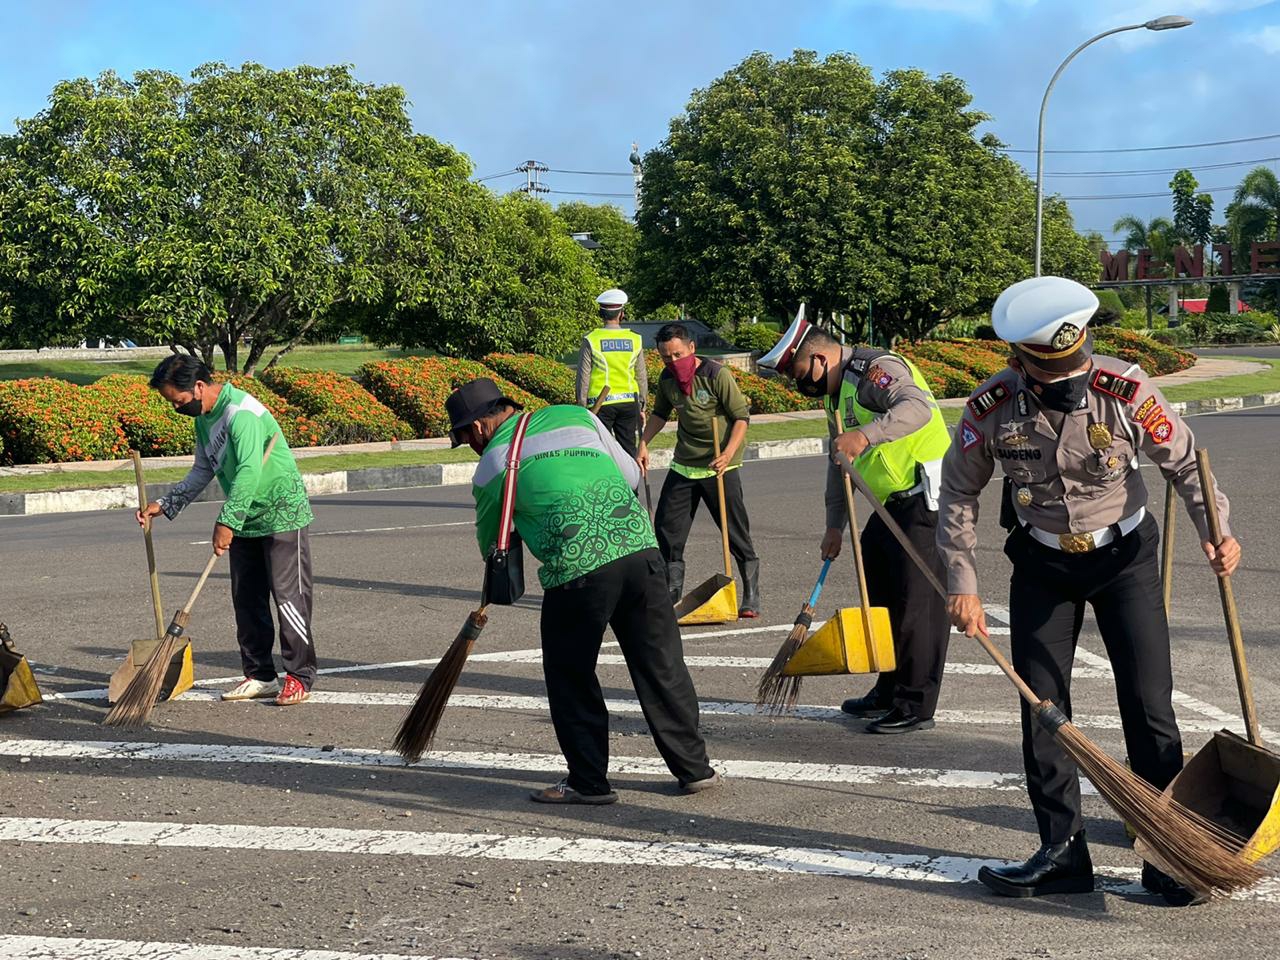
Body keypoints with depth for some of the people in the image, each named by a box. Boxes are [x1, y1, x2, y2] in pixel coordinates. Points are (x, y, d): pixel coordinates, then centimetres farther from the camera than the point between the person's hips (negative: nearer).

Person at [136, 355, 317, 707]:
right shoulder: (203, 419, 8)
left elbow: (249, 472, -31)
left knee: (288, 595, -7)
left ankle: (300, 677, -1)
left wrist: (226, 522, -30)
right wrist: (164, 504, 9)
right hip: (245, 520, 10)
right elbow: (203, 472, 17)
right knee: (247, 599, 9)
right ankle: (260, 676, 15)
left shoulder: (241, 412, -23)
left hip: (282, 515, -9)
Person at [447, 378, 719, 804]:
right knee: (660, 662, 14)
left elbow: (489, 542, 22)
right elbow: (631, 476, 22)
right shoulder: (575, 415, 18)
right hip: (640, 547, 4)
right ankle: (693, 767, 22)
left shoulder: (492, 463, 9)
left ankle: (589, 781, 16)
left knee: (570, 676, 13)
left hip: (577, 570, -4)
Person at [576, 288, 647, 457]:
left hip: (600, 403, -2)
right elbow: (641, 377, 7)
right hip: (628, 403, 2)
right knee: (628, 449, 9)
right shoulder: (635, 340, 1)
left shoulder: (591, 340, -7)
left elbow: (583, 377, -5)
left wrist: (581, 407, 3)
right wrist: (642, 407, 16)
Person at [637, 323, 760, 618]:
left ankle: (751, 598, 6)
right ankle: (671, 595, 18)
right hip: (683, 465, 6)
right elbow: (660, 414, 19)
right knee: (666, 527, 5)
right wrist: (644, 444, 7)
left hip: (719, 466, -6)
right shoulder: (667, 379, 2)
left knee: (736, 532, -4)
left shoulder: (717, 375, -16)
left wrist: (728, 453, -26)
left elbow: (742, 416, -14)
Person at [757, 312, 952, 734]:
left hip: (926, 498, -11)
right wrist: (835, 526, 23)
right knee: (880, 597, 17)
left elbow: (918, 406, -35)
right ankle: (890, 691, 30)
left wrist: (866, 435, -44)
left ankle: (916, 706, -1)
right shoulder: (835, 391, 16)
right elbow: (839, 463, 23)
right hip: (892, 504, 11)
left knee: (918, 601, -8)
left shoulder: (876, 368, -15)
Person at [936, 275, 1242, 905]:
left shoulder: (1124, 389, -22)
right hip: (1041, 565, 2)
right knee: (1041, 711, 1)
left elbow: (1184, 460, -9)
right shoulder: (991, 407, -18)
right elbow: (958, 492, -3)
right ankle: (1062, 852, 12)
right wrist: (962, 585, -6)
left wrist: (1214, 533, -25)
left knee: (1150, 709, -4)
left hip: (1125, 558, -2)